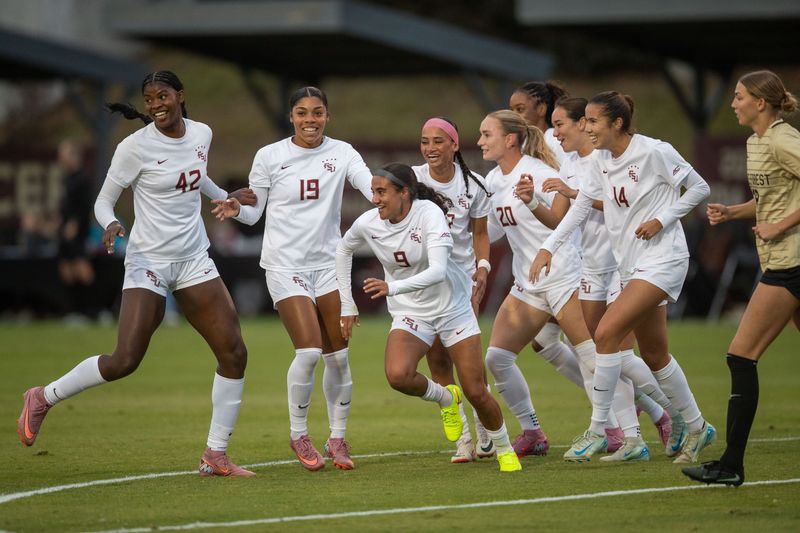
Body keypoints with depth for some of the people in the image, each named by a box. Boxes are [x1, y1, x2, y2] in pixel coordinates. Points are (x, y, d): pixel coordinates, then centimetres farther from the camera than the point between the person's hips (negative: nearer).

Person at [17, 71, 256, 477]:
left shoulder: (202, 134, 5)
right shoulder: (136, 146, -12)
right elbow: (104, 200, -7)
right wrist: (110, 225, -27)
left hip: (195, 260, 6)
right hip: (149, 261, -6)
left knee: (233, 353, -4)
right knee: (125, 361, -15)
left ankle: (215, 456, 6)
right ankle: (42, 399, 9)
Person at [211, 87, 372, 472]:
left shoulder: (341, 153, 2)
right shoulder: (269, 157, -1)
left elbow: (371, 186, -12)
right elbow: (254, 212, 5)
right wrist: (236, 209, -17)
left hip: (329, 263, 3)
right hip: (286, 264, -3)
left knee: (338, 355, 1)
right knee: (309, 351, -15)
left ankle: (338, 438, 15)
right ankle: (298, 434, 4)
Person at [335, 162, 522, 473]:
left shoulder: (428, 213, -24)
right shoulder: (368, 223, -9)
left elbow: (438, 270, -35)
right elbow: (343, 249, 14)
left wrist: (393, 288, -48)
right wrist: (347, 304, 12)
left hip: (453, 307, -3)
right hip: (409, 313, 3)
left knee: (476, 393, -4)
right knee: (397, 375, -27)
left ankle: (505, 450, 25)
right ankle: (444, 398, 6)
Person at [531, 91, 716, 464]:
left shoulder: (654, 152, -14)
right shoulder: (601, 159, 6)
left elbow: (699, 188, -6)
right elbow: (582, 205, 14)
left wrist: (661, 219, -15)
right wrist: (548, 247, 7)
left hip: (661, 260, -8)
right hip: (630, 264, 8)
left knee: (607, 333, -19)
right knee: (653, 354, 11)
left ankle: (597, 431, -11)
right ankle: (696, 427, 28)